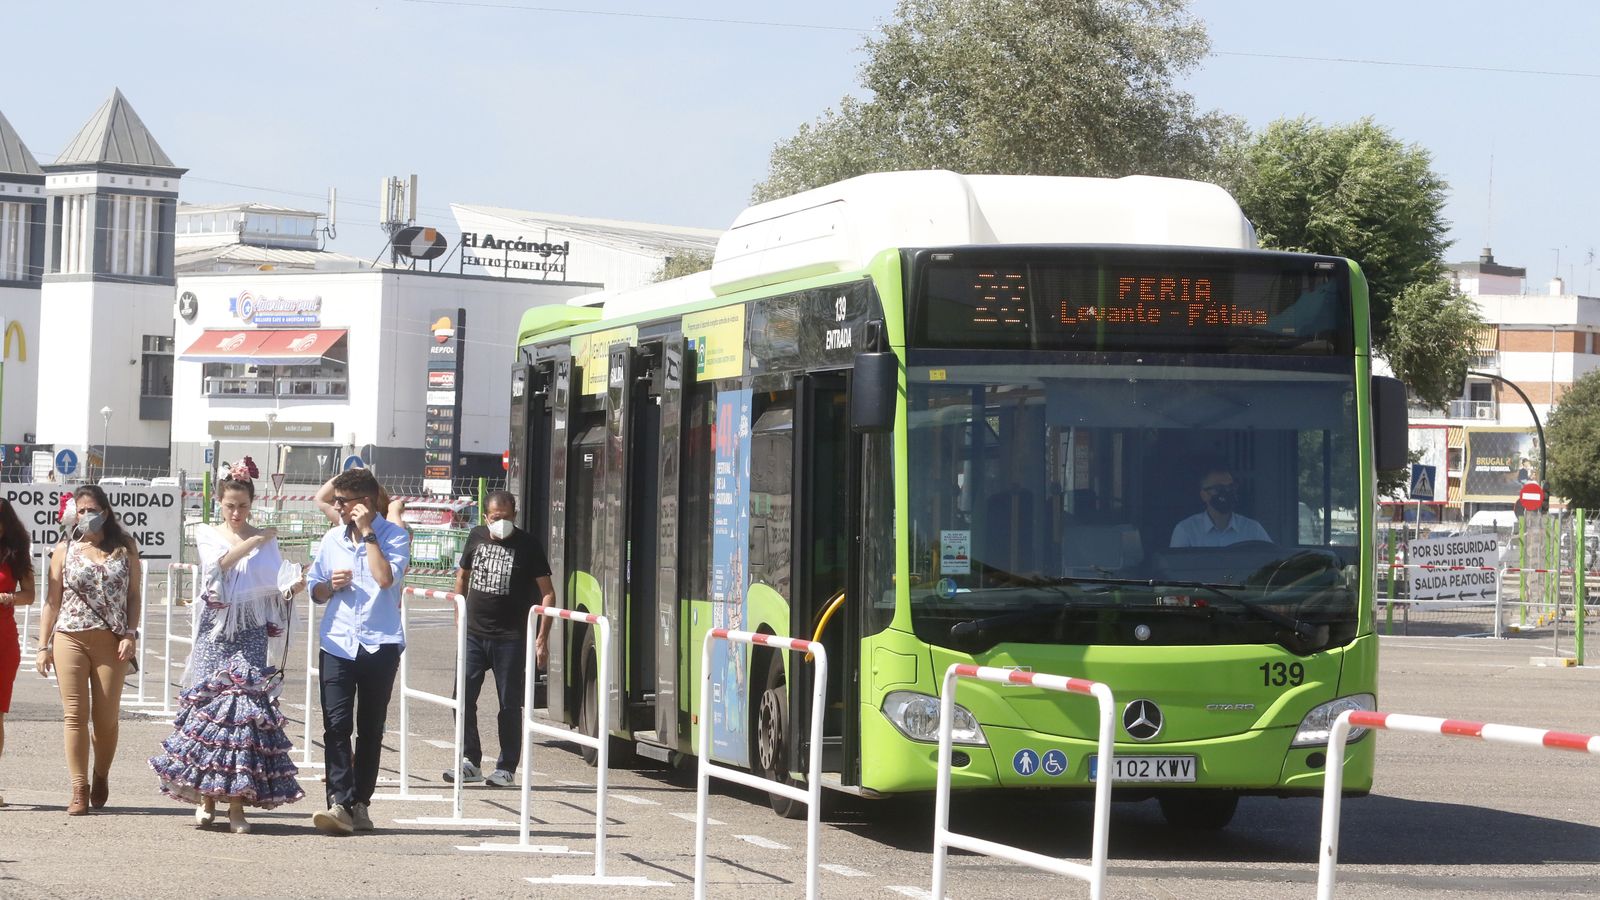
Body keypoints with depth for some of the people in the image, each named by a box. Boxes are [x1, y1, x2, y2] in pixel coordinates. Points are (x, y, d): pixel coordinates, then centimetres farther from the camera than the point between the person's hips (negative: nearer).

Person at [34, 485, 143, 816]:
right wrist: (43, 647, 4)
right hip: (70, 639, 0)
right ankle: (79, 790, -2)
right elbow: (52, 600, 9)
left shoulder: (124, 547, 8)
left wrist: (130, 634, -3)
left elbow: (134, 595, 10)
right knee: (75, 714, -4)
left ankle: (101, 777, 23)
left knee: (106, 717, 0)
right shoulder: (65, 549, 8)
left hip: (111, 641, 0)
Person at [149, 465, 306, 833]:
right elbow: (218, 564, -8)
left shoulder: (266, 540, 11)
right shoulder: (206, 535, 12)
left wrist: (292, 587, -25)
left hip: (253, 633, 0)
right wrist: (252, 541, -8)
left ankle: (237, 804, -8)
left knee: (247, 702, -9)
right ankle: (205, 796, 5)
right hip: (216, 629, 0)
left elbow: (277, 585, -3)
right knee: (208, 702, -5)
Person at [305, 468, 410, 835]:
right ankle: (339, 802, -19)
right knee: (336, 724, -12)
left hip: (380, 644, -3)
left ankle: (359, 803, 16)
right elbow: (315, 591, 20)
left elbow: (386, 578, -20)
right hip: (337, 644, 3)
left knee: (370, 729, 6)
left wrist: (367, 532, -13)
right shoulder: (332, 539, 13)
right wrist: (331, 585, -2)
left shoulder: (394, 537, -2)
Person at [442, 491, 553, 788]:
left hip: (510, 638, -4)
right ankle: (470, 762, 10)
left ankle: (506, 768, 10)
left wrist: (541, 638, -12)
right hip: (474, 634, 4)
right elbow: (463, 576, 22)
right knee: (463, 699, 0)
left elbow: (547, 592, -5)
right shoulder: (476, 537, 6)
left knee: (510, 704, 2)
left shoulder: (527, 544, -6)